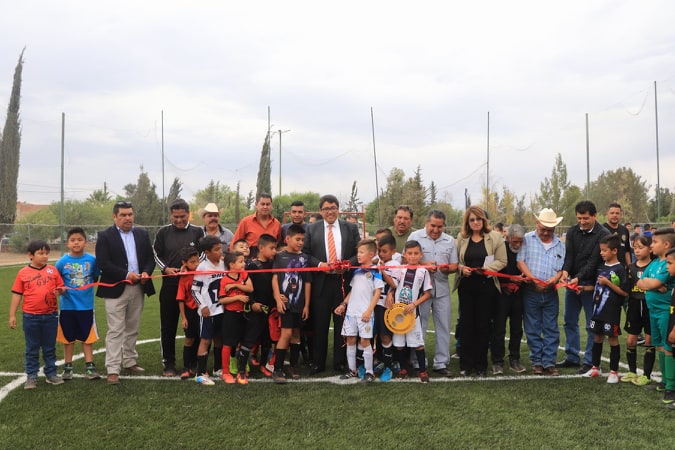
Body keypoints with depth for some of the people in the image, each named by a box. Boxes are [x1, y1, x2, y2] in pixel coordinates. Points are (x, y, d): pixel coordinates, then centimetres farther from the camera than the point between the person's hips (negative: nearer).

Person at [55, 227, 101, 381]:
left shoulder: (92, 260, -6)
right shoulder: (62, 261, -7)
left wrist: (90, 285, -9)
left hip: (86, 305, 0)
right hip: (67, 306, 0)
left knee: (87, 337, 8)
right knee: (68, 338, 13)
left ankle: (89, 367, 18)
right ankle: (67, 367, 26)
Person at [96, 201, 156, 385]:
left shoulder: (142, 234, 11)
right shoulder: (105, 236, -3)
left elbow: (150, 257, 10)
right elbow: (103, 263, -11)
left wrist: (146, 272, -10)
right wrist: (126, 275, -18)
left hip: (138, 288, 5)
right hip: (116, 289, -5)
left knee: (132, 329, 14)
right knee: (116, 331, -4)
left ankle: (130, 362, 26)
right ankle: (113, 369, -1)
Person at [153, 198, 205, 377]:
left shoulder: (197, 232, 1)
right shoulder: (164, 232, 3)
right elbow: (156, 254, 8)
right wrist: (165, 268, -9)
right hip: (169, 285, 0)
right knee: (168, 326, 5)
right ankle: (168, 364, 17)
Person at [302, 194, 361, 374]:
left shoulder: (351, 228, 7)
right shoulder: (311, 229, 6)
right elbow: (305, 254, 3)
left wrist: (348, 264, -13)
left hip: (344, 281, 0)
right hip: (320, 282, 0)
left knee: (341, 323, 7)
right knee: (319, 324, 6)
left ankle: (340, 362, 18)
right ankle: (317, 363, 17)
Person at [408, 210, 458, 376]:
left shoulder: (449, 241, 11)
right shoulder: (415, 236, 0)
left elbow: (454, 266, 11)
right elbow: (406, 260, -5)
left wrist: (447, 268, -11)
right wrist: (423, 265, -18)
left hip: (442, 289, 4)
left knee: (443, 326, 6)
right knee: (419, 326, 4)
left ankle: (441, 362, 16)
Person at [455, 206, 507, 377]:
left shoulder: (495, 237, 0)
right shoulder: (461, 238, 7)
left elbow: (502, 261, -3)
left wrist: (486, 268, -19)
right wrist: (461, 268, -12)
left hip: (486, 285, -2)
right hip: (466, 285, 2)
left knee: (483, 324, 5)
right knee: (466, 323, 5)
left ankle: (481, 364, 15)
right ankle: (466, 363, 14)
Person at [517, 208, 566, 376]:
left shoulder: (559, 244, 11)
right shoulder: (527, 239, 4)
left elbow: (562, 268, 5)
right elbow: (520, 262, -5)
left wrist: (554, 279, -15)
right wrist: (533, 279, -16)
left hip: (551, 293, 2)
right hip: (531, 293, -2)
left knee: (551, 329, 4)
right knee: (533, 329, 5)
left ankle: (549, 362, 10)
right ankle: (537, 362, 14)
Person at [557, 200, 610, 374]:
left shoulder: (603, 235, -11)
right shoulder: (572, 231, 5)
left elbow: (593, 261, -18)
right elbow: (568, 254, -5)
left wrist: (578, 278, -28)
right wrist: (565, 270, -24)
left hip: (590, 284, -5)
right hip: (572, 282, 6)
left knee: (592, 325, 3)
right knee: (570, 321, 13)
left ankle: (590, 361, 13)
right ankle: (572, 358, 25)